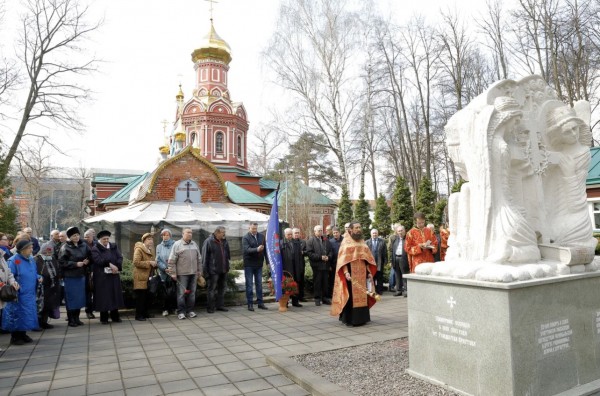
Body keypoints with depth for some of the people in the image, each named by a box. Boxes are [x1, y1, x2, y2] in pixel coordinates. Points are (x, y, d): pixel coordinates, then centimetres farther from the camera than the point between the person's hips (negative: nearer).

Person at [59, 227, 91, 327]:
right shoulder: (65, 247, -10)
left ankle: (76, 318, 23)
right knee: (71, 298, 1)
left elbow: (89, 256, 17)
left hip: (81, 275, 5)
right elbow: (62, 261, -14)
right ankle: (71, 320, 13)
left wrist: (87, 260, -4)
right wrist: (75, 264, -18)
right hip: (70, 276, -5)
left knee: (80, 297, 11)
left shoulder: (84, 245, 5)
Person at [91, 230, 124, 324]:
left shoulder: (114, 247, 11)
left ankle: (115, 316, 15)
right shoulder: (95, 249, -1)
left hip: (114, 275, 4)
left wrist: (117, 267, -15)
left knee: (115, 295, 6)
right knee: (103, 296, -1)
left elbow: (120, 257, 2)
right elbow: (98, 260, -16)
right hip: (101, 276, -4)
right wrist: (110, 264, -22)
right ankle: (104, 318, 9)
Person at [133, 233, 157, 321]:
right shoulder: (139, 249, -9)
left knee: (147, 296, 8)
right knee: (140, 296, -5)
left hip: (148, 276, 8)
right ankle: (138, 315, 3)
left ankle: (145, 313, 19)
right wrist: (149, 263, -20)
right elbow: (136, 262, -19)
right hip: (141, 277, -8)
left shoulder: (150, 250, 17)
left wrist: (154, 263, 8)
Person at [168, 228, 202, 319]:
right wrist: (173, 273, -9)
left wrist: (199, 270, 15)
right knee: (181, 293, -1)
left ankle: (190, 310, 19)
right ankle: (181, 312, 7)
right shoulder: (177, 245, -4)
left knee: (192, 293, 9)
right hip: (182, 274, -5)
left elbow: (199, 259, 18)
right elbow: (172, 260, -6)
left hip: (193, 273, 5)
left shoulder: (194, 244, 12)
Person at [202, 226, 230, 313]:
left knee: (221, 288, 13)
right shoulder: (208, 242, -11)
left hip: (223, 270, 6)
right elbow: (205, 257, -10)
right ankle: (210, 307, 10)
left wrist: (227, 266, 14)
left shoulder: (225, 242, 7)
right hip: (213, 270, -6)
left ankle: (220, 305, 23)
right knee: (212, 289, 1)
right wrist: (205, 270, -12)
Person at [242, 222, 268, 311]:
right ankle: (250, 304, 10)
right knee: (249, 284, 4)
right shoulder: (245, 238, -7)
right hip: (249, 264, -4)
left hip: (259, 264, 4)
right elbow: (246, 249, -21)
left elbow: (265, 249, 7)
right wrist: (257, 249, -35)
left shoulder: (261, 236, 6)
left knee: (259, 284, 10)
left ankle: (260, 302, 18)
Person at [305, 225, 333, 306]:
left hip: (326, 265, 4)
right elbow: (309, 253, -12)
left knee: (325, 282, 9)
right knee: (317, 283, 3)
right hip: (316, 265, -4)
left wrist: (328, 257, -6)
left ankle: (325, 297, 19)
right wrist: (320, 257, -16)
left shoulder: (326, 240, 14)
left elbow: (331, 251, 15)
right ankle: (317, 298, 11)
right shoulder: (310, 240, -3)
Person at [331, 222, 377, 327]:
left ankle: (361, 317, 15)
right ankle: (349, 319, 2)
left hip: (362, 275, 5)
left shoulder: (362, 242, 14)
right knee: (350, 296, -4)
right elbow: (342, 259, -10)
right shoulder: (346, 242, -3)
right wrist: (346, 272, -22)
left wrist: (369, 272, 4)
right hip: (351, 274, -5)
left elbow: (367, 258, 14)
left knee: (361, 296, 7)